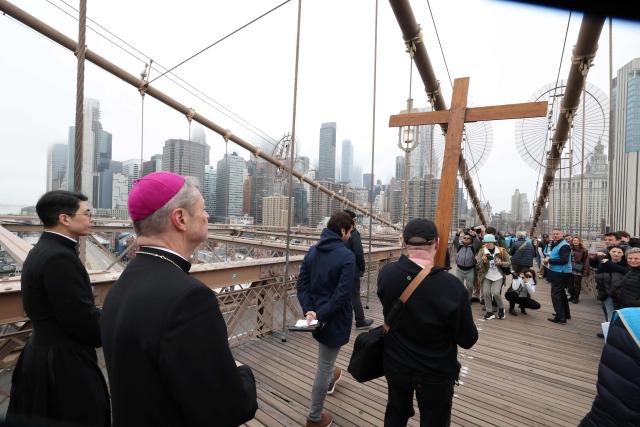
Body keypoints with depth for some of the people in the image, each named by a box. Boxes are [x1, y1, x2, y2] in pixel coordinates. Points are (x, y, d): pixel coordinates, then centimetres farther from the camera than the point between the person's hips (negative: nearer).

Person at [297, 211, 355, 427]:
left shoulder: (312, 251, -1)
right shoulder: (347, 256, -20)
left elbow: (301, 284, -3)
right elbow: (342, 294, -24)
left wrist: (309, 310, -9)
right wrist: (321, 316, -17)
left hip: (316, 314, 7)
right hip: (334, 319, -7)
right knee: (324, 366, 10)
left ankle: (330, 378, 61)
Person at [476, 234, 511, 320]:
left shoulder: (501, 251, -8)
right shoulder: (482, 251, -7)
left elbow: (509, 263, 0)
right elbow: (477, 265, -9)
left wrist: (501, 263, -20)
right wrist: (482, 260, -30)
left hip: (498, 276, -2)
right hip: (487, 276, 2)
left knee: (495, 292, -15)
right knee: (486, 293, -5)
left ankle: (501, 309, 14)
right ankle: (489, 312, 10)